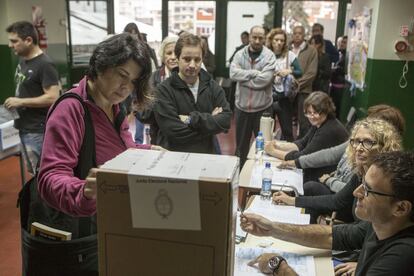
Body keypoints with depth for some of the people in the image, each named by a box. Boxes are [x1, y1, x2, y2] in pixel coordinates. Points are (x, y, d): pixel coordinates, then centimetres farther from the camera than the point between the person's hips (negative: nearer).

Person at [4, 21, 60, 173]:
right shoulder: (23, 60, 11)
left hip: (38, 130, -9)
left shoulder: (45, 64, -17)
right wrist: (14, 102, 9)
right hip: (25, 127, 9)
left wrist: (21, 102, -18)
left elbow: (52, 98, -23)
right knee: (34, 172, 18)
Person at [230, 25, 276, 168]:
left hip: (262, 107, -2)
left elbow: (264, 79, -21)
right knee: (241, 141, 16)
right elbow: (233, 73, -15)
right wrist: (254, 72, -19)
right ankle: (239, 169, 33)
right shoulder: (240, 54, 1)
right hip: (241, 105, 3)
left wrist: (244, 77, -13)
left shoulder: (269, 56, -8)